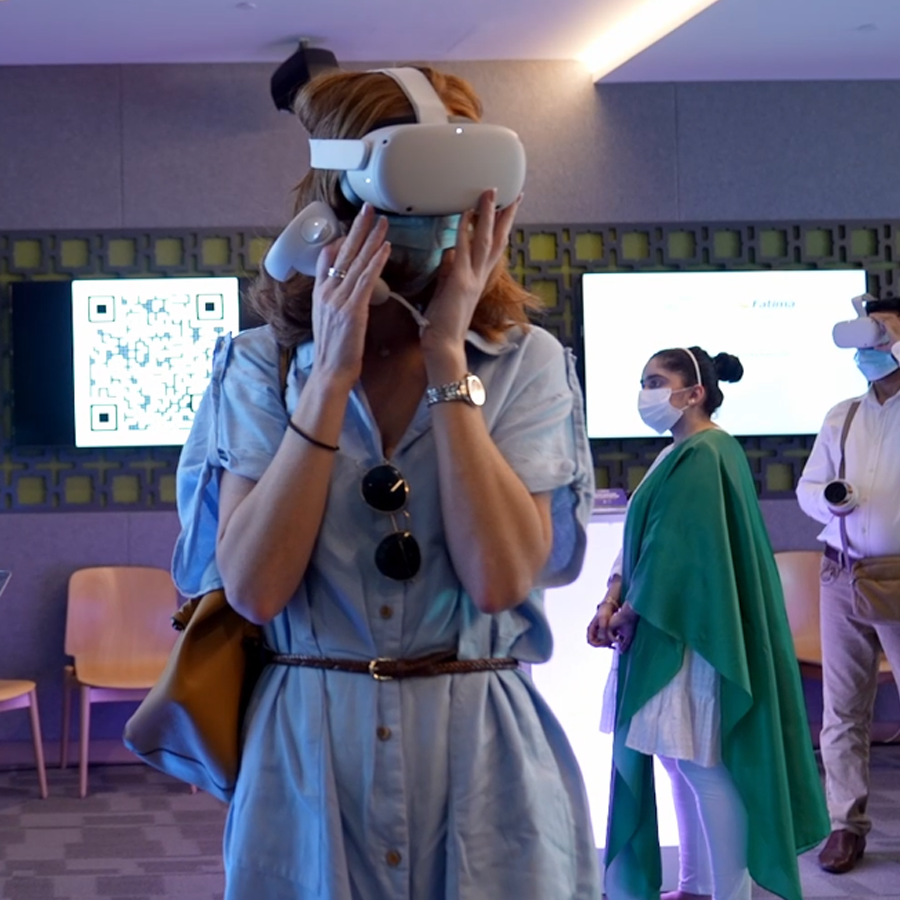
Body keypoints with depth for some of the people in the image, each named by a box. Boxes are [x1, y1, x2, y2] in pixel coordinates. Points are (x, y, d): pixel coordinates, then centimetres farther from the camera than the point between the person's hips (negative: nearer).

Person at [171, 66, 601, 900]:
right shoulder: (262, 365, -2)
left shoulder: (526, 364, -4)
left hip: (483, 756, 0)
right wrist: (332, 370, -16)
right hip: (304, 752, 1)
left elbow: (500, 579, -17)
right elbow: (254, 587, -14)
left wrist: (447, 358, -17)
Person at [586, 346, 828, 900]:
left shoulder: (703, 457, -16)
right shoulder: (679, 455, 14)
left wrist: (632, 611, -10)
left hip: (691, 635, -10)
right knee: (680, 757, 14)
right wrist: (612, 603, 3)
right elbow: (645, 542, 14)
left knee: (702, 761, -5)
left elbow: (681, 550, -20)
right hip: (670, 631, 10)